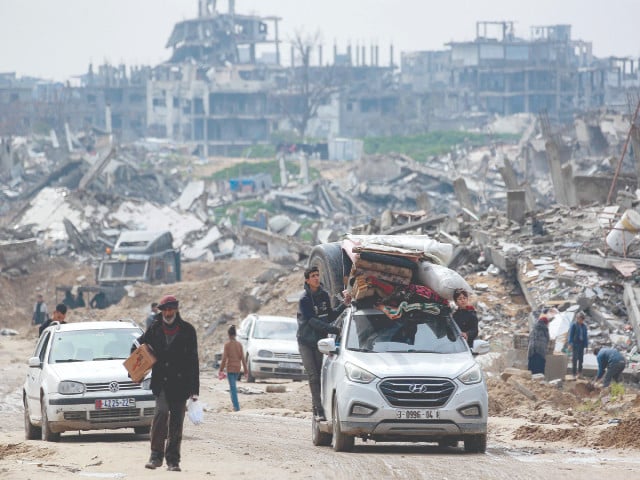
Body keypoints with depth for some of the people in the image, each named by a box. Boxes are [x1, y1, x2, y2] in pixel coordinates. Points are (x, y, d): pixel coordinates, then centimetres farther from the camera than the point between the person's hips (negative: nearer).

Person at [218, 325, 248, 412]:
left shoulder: (227, 344, -9)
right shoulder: (239, 344, 2)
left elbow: (224, 358, -11)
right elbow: (242, 358, 4)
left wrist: (221, 370, -5)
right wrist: (245, 370, 9)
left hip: (230, 368, -5)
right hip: (237, 368, 5)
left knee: (232, 388, -4)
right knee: (233, 387, 20)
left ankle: (236, 406, -11)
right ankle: (235, 405, 22)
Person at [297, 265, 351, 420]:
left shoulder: (324, 295, 5)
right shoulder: (304, 299, -16)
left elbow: (329, 317, 12)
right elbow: (313, 322, -22)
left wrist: (344, 304, 2)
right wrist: (335, 330, -26)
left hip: (320, 341, 5)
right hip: (306, 342, -5)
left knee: (320, 375, 5)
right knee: (314, 376, -11)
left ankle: (317, 408, 12)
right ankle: (319, 409, -15)